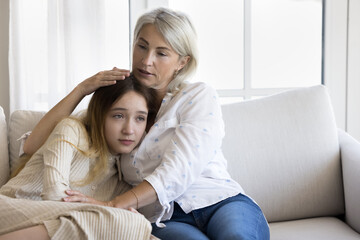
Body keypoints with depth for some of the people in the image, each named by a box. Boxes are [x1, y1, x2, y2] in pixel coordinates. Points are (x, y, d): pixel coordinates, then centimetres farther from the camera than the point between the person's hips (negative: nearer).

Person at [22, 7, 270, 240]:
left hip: (220, 203, 0)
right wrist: (82, 89, 1)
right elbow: (34, 147, 9)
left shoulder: (200, 96, 6)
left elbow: (179, 170, -11)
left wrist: (113, 204, -23)